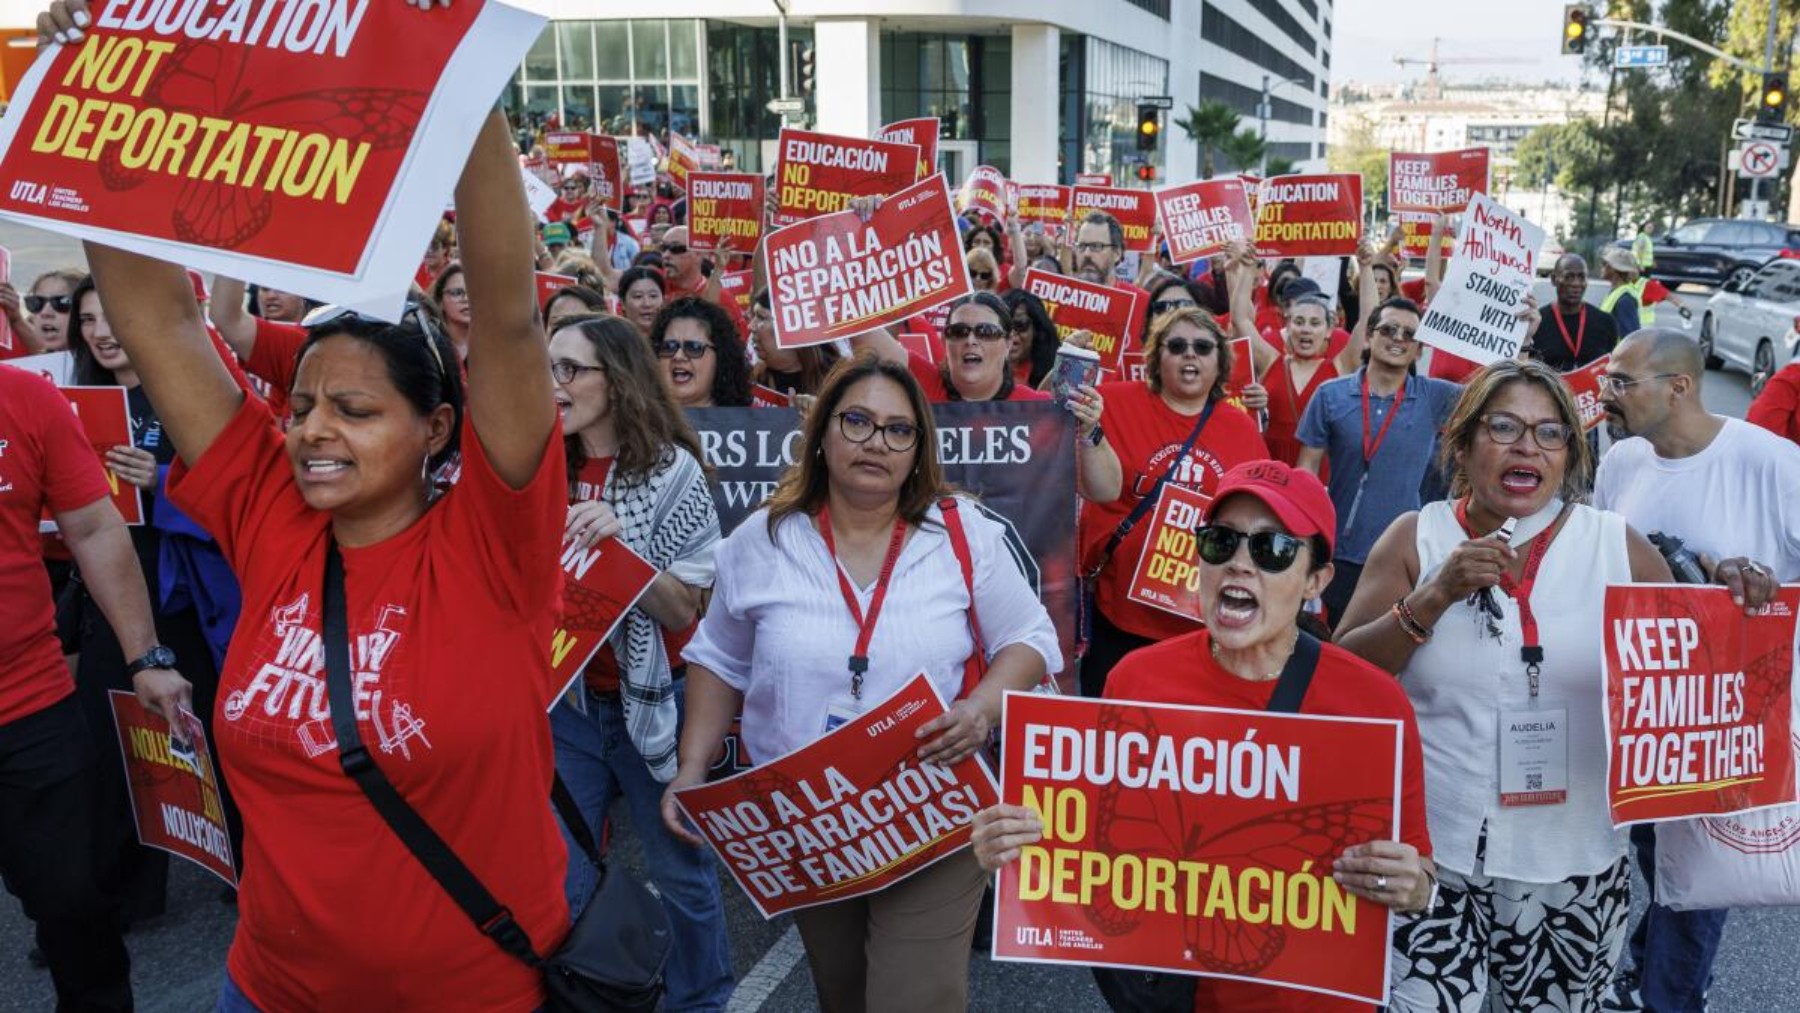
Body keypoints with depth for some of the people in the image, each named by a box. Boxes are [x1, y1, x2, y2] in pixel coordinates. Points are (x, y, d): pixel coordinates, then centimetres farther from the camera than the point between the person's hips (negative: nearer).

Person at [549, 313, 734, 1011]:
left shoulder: (670, 471, -13)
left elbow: (683, 609, -14)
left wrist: (621, 542, -28)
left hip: (654, 701, -3)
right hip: (564, 701, 4)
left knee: (682, 868, 12)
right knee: (558, 880, 9)